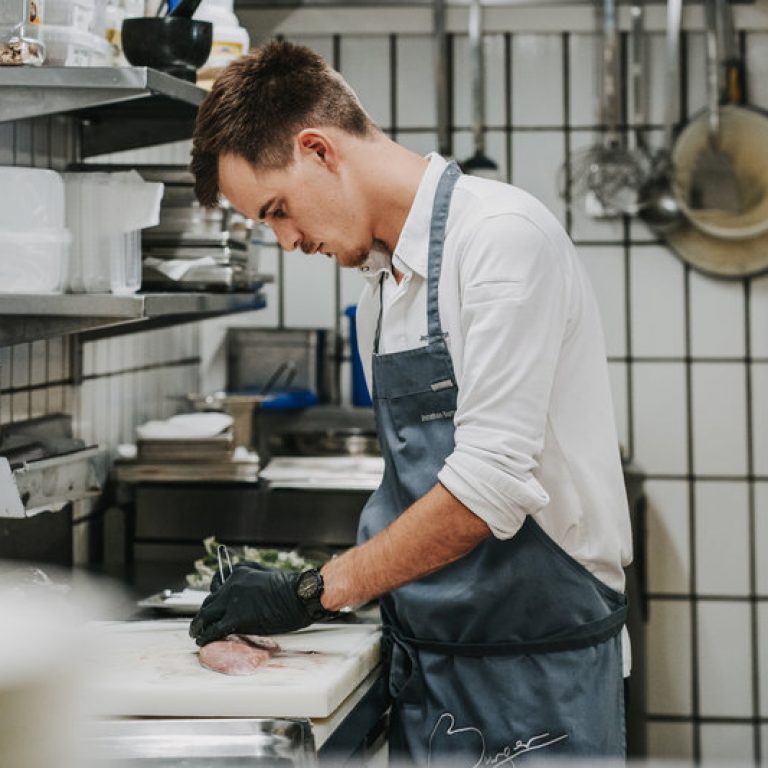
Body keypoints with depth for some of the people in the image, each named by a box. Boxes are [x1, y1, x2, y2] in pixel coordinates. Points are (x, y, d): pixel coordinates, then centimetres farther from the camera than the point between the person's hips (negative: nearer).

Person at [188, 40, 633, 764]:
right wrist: (314, 582, 5)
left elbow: (491, 484, -21)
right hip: (422, 666, 7)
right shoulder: (379, 284, 13)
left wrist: (314, 590, -15)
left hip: (531, 674, -7)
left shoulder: (502, 233, -15)